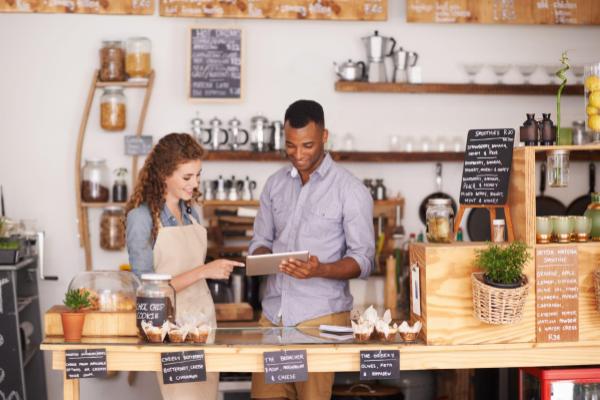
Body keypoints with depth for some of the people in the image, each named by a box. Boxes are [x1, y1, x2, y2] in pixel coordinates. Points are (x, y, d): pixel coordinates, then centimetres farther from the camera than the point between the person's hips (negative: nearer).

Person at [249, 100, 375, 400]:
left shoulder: (350, 190, -5)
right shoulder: (275, 184, 10)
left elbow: (363, 260, -5)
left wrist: (320, 270, -23)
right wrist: (262, 258, -7)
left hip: (321, 316, -4)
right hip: (273, 312, 4)